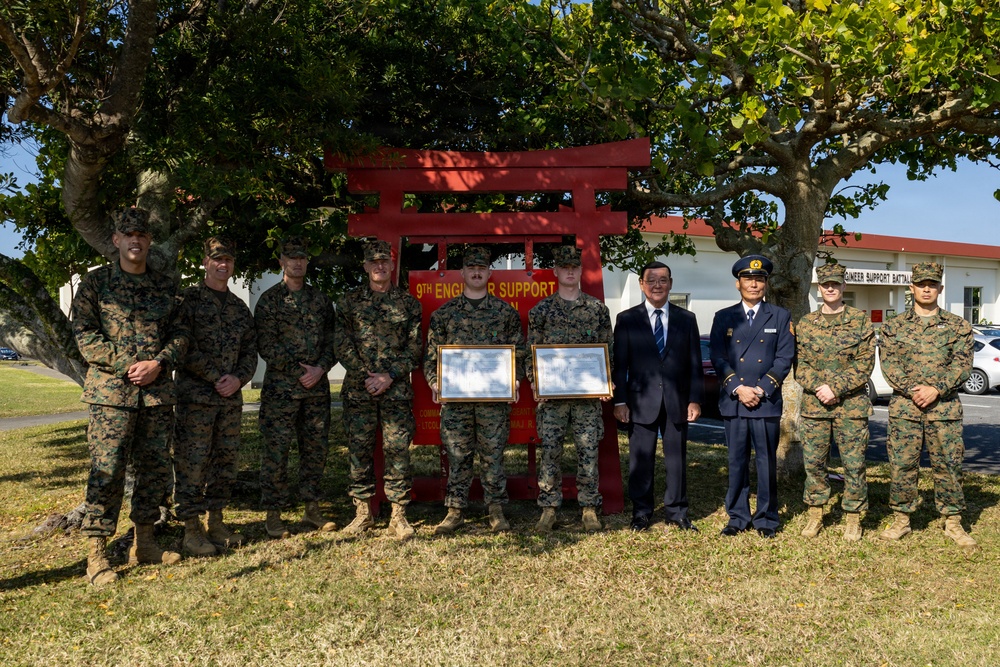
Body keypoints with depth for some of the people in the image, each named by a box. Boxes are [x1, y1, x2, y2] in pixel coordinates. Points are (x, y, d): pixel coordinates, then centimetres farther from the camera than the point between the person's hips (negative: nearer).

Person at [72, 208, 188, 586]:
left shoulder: (165, 287, 13)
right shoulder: (95, 282, 3)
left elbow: (179, 334, 11)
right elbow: (84, 334, -4)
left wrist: (159, 362, -8)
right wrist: (128, 365, -14)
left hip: (158, 391, 4)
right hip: (111, 390, -4)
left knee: (156, 468, 8)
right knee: (106, 471, -5)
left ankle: (144, 543, 22)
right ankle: (96, 554, 3)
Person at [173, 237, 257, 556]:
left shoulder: (240, 307, 15)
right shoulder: (188, 299, -2)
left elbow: (250, 350, 14)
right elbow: (184, 347, -11)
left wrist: (238, 378, -5)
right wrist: (216, 377, -14)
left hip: (231, 397, 6)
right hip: (195, 395, -6)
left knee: (225, 460, 10)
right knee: (192, 461, -3)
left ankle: (215, 522, 22)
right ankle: (191, 530, 5)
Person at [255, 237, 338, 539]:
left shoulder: (321, 299, 13)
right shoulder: (269, 299, 1)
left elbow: (332, 341, 10)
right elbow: (267, 346, -6)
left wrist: (320, 369, -8)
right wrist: (299, 371, -11)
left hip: (317, 387, 4)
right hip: (280, 387, -4)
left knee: (316, 448, 8)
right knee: (276, 450, -2)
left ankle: (312, 509, 19)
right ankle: (273, 514, 7)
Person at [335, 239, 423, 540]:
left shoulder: (408, 303, 8)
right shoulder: (349, 301, 9)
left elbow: (415, 346, 3)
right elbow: (342, 345, 3)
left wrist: (390, 376, -8)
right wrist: (366, 376, -8)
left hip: (397, 389, -1)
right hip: (358, 389, 1)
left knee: (398, 450, -3)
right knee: (359, 449, 4)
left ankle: (399, 516, 5)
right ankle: (363, 512, 16)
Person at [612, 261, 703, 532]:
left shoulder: (686, 319, 8)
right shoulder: (627, 319, 3)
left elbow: (694, 364, 7)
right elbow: (619, 365, 1)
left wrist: (694, 400, 0)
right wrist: (619, 401, -5)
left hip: (677, 401, 2)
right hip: (641, 401, -1)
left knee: (676, 458, 8)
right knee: (641, 459, 5)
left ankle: (676, 512, 20)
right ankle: (641, 513, 17)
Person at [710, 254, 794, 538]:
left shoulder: (780, 317, 8)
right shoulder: (724, 317, 10)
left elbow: (785, 358, 1)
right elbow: (718, 358, 3)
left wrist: (762, 389, -10)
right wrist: (738, 388, -10)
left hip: (767, 402, -1)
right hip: (732, 401, 1)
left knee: (767, 462, 3)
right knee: (737, 462, 6)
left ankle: (766, 518, 14)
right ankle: (738, 517, 15)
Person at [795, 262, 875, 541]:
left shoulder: (861, 320, 2)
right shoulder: (806, 323, 8)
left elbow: (865, 363, -5)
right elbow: (800, 364, 6)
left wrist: (835, 388, -14)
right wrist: (818, 387, -10)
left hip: (851, 404, -2)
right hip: (814, 404, 2)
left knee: (854, 464, 2)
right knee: (813, 462, 6)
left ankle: (853, 518, 15)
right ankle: (815, 515, 19)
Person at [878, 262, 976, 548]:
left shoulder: (958, 326, 7)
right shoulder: (894, 326, 7)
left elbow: (963, 365, -1)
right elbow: (889, 364, -1)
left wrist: (936, 389, -14)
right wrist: (911, 390, -14)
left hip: (945, 407, 0)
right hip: (904, 407, 0)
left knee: (948, 465, 5)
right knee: (902, 465, 3)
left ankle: (953, 522, 18)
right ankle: (901, 519, 16)